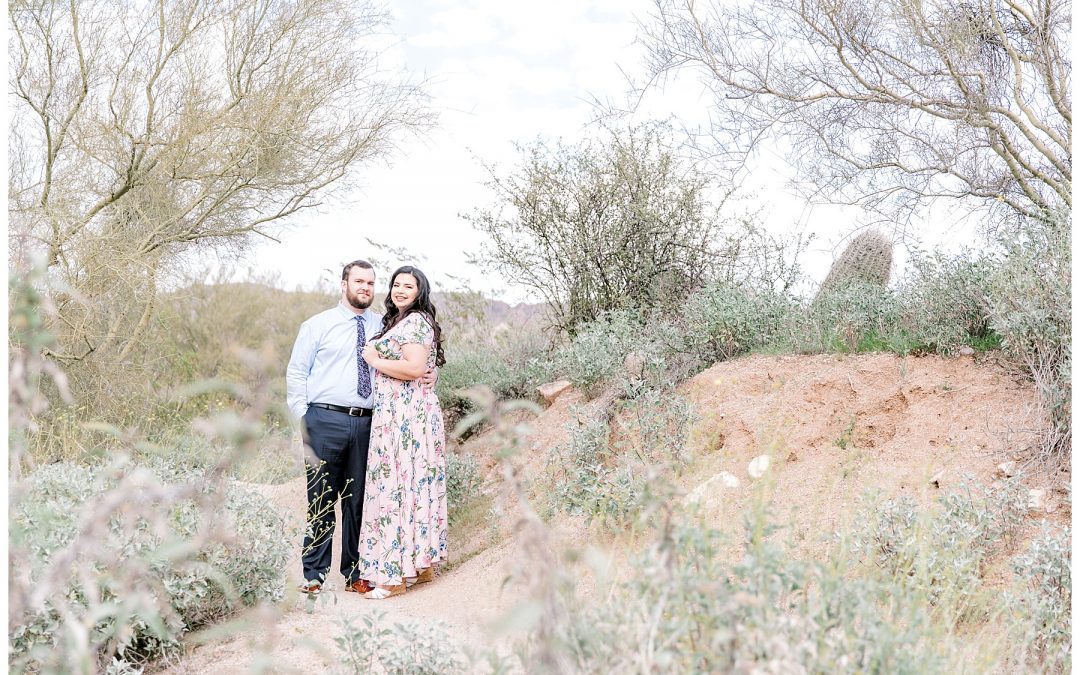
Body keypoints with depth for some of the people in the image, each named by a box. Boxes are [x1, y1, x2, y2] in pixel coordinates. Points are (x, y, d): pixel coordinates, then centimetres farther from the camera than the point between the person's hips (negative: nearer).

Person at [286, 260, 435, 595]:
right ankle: (314, 574, 14)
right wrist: (301, 419, -4)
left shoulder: (383, 326, 12)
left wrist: (426, 375, -6)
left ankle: (353, 573, 19)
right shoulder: (318, 324, 5)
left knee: (358, 499, 8)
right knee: (321, 498, 2)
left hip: (367, 424, 3)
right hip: (325, 421, -2)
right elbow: (296, 373, 5)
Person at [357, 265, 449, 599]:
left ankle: (395, 575, -3)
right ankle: (422, 564, 18)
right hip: (403, 414, 10)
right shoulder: (400, 322, 21)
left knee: (396, 484, -8)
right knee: (414, 484, 11)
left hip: (404, 415, -10)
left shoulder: (415, 321, -10)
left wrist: (374, 360, -10)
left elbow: (414, 368, -22)